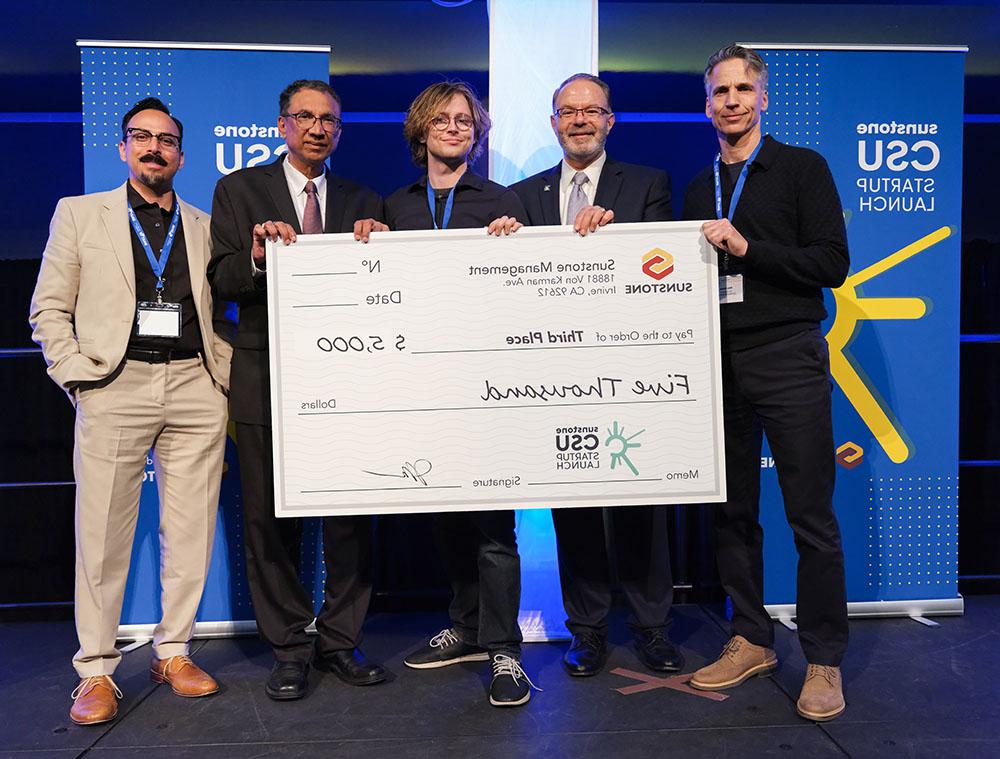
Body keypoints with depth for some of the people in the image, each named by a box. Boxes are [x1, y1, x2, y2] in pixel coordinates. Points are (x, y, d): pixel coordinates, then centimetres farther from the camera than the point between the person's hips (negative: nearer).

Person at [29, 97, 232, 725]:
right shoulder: (79, 214, 13)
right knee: (104, 534, 0)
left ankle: (174, 651, 20)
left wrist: (223, 375, 1)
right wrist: (76, 375, -3)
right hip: (115, 385, -1)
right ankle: (97, 670, 14)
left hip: (196, 387, 2)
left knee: (192, 530, 4)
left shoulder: (204, 226, 17)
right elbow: (49, 309, 8)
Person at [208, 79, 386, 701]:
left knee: (351, 517, 5)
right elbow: (222, 280, -1)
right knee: (271, 519, 6)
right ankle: (290, 649, 21)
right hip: (269, 379, -1)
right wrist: (256, 256, -21)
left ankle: (341, 642, 21)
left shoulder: (364, 201, 13)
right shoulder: (239, 190, 8)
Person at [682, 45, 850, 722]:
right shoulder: (699, 190, 18)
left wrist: (746, 248, -14)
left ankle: (824, 660, 13)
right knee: (733, 512, 9)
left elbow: (831, 263, -6)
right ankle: (752, 641, 23)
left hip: (788, 359, -4)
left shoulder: (802, 168, 4)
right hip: (719, 361, 5)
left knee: (812, 515, -1)